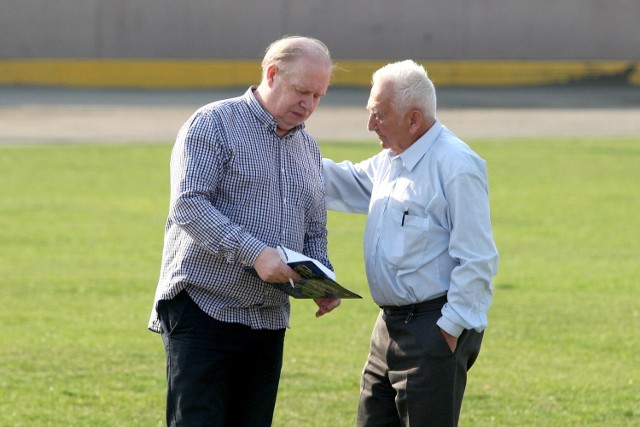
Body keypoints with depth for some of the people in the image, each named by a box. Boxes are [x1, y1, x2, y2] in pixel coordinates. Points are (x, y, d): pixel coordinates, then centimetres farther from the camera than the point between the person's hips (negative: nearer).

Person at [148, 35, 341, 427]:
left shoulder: (308, 148, 17)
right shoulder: (213, 125, -6)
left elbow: (315, 233, 23)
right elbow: (187, 205, -17)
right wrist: (254, 252, -27)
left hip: (268, 321, 7)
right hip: (203, 310, -7)